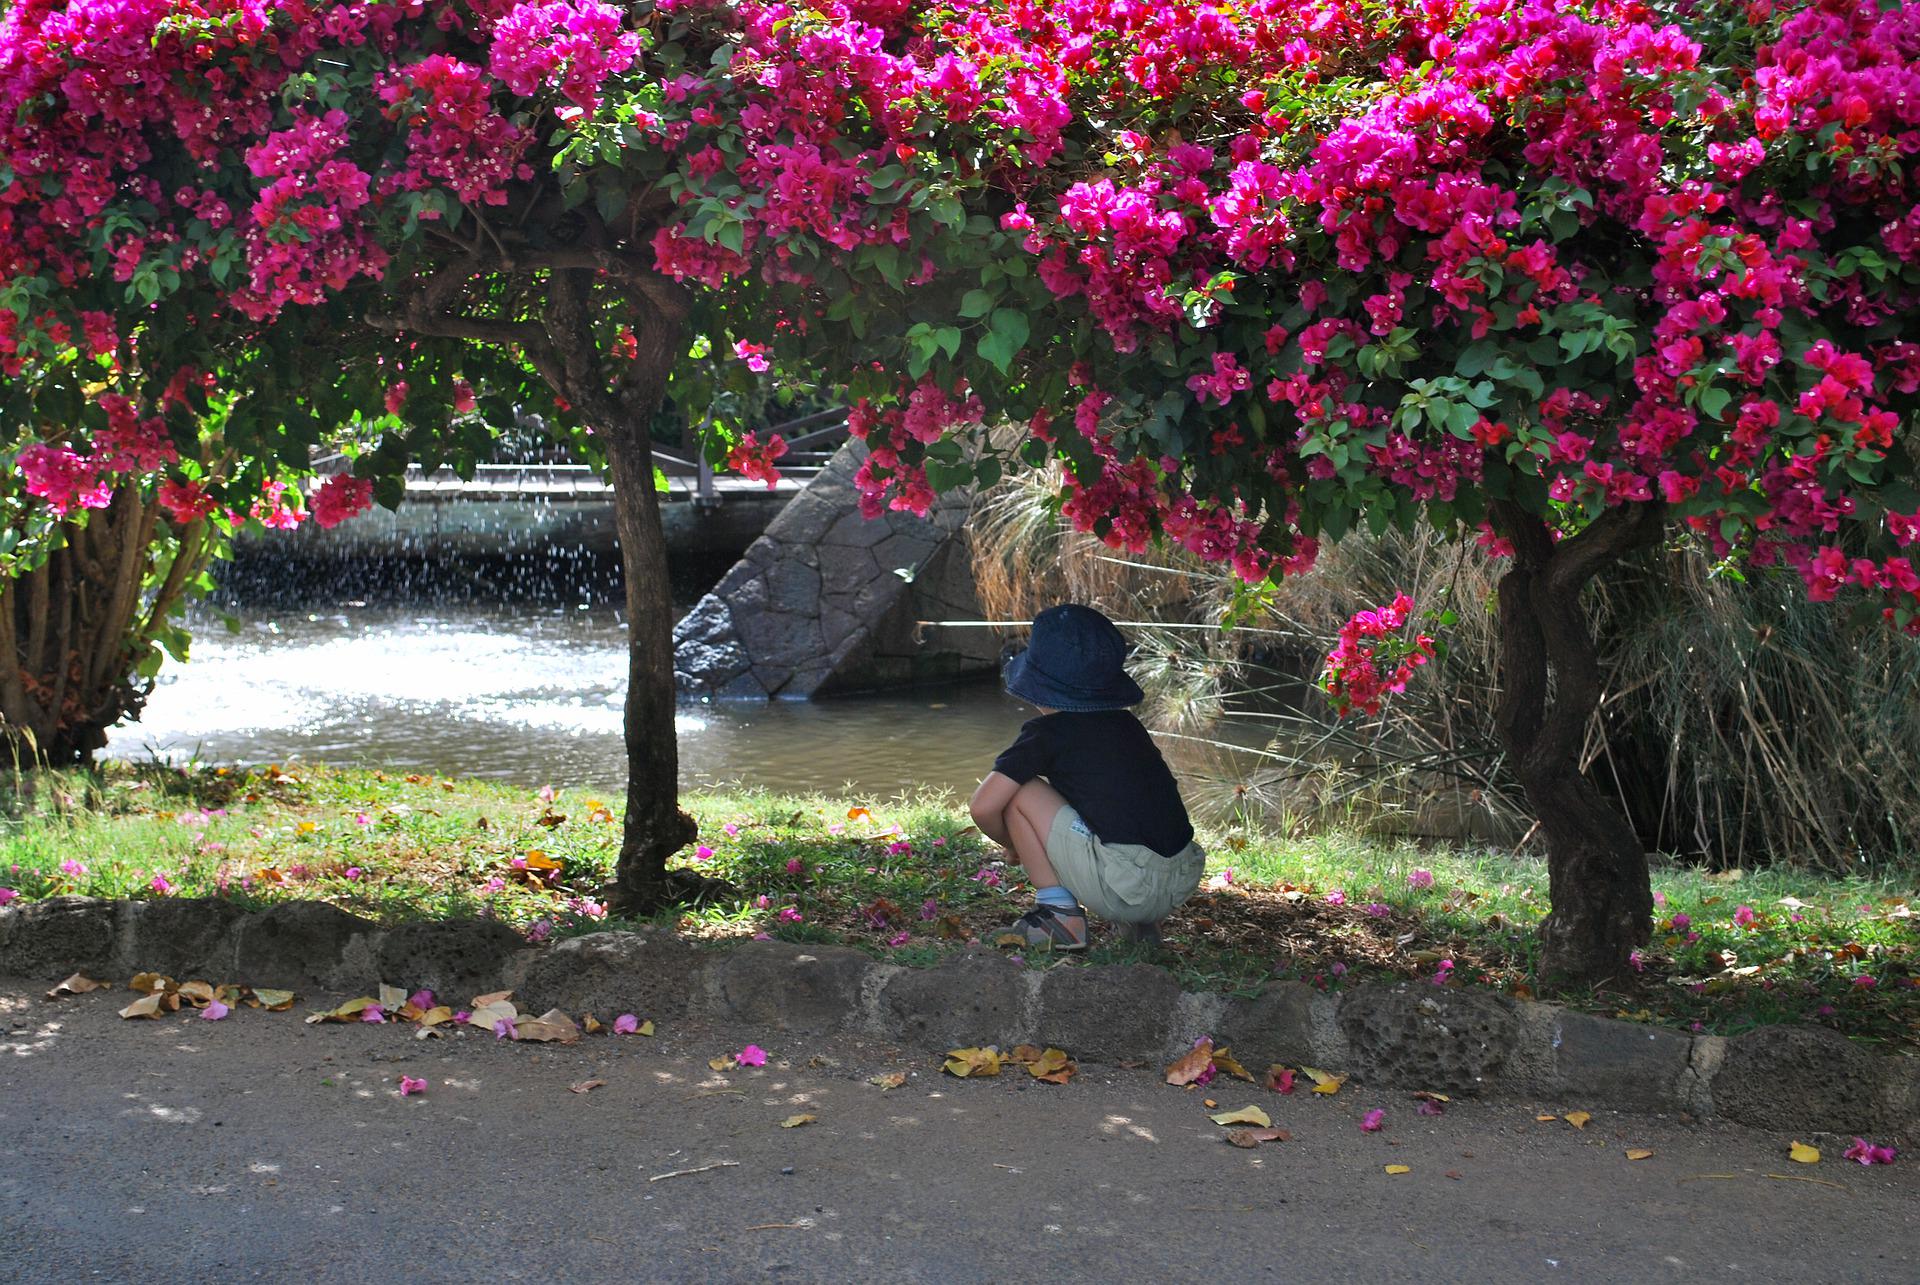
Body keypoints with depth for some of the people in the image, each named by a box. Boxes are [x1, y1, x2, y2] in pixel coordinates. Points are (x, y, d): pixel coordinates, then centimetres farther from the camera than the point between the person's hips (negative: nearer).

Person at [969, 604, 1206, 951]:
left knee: (1017, 792, 2)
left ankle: (1058, 913, 0)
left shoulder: (1047, 732, 1)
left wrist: (1016, 844, 16)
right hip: (1182, 883, 7)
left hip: (1124, 888, -7)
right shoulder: (1128, 725, 19)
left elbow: (983, 806, -6)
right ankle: (1141, 921, 19)